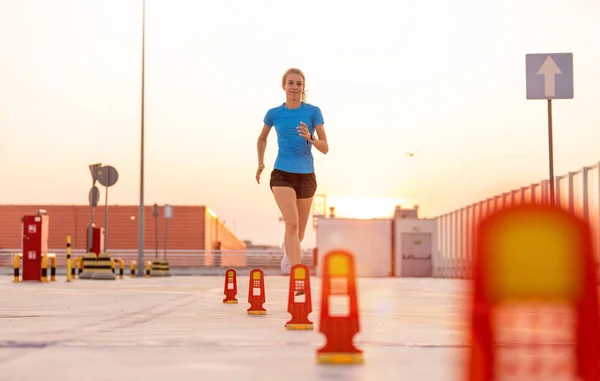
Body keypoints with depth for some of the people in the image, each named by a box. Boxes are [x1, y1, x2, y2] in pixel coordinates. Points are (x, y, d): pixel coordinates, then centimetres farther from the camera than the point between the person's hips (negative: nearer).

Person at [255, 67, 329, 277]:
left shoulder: (313, 111, -2)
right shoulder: (274, 113, 2)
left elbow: (325, 148, -4)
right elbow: (262, 138, 22)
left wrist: (309, 137, -22)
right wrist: (261, 163, 13)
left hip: (306, 176, 2)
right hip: (282, 174, -1)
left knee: (299, 231, 14)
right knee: (292, 223, -23)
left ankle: (287, 248, 50)